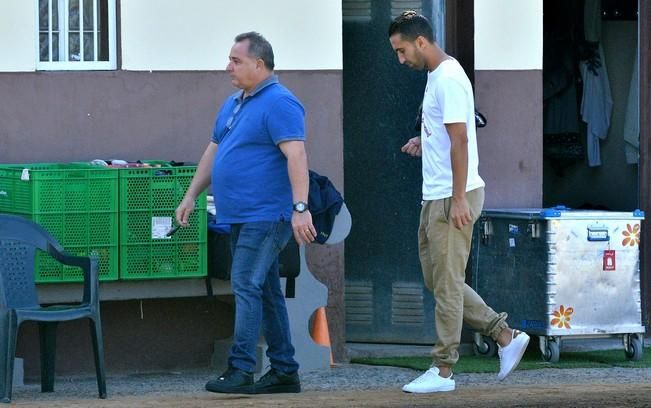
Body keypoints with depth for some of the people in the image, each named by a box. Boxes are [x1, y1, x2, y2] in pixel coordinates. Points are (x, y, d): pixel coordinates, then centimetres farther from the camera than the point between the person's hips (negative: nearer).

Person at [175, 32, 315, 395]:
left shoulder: (279, 103, -13)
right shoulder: (233, 104, 17)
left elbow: (296, 155, -21)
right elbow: (213, 151, 24)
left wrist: (300, 208, -28)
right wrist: (192, 196, 20)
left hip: (266, 215, -9)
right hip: (242, 216, 9)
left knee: (247, 286, -14)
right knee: (267, 292, 11)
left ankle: (241, 370, -15)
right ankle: (284, 371, 15)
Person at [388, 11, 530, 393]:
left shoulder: (449, 79, -17)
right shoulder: (437, 76, 15)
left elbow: (460, 139, -22)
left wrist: (458, 199, -24)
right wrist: (424, 144, 10)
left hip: (453, 198, -11)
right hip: (435, 197, 11)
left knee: (447, 284, -4)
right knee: (438, 280, 14)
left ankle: (443, 371, 1)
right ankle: (507, 336, 18)